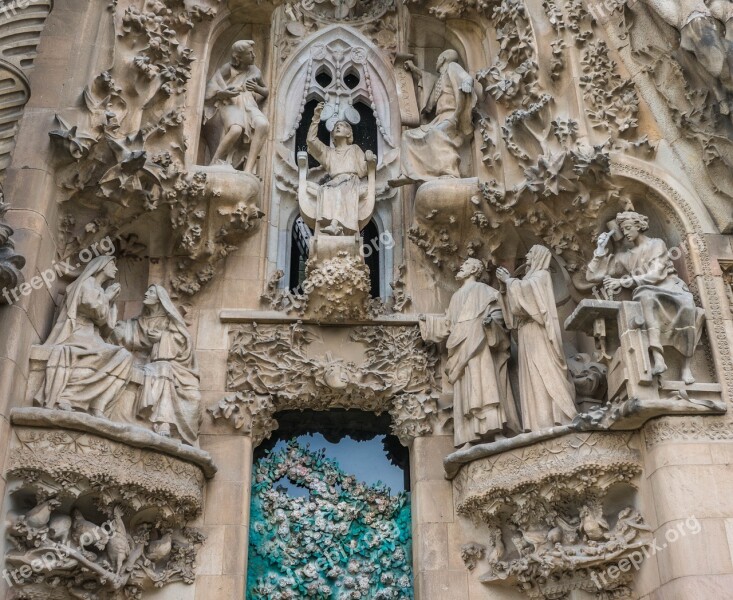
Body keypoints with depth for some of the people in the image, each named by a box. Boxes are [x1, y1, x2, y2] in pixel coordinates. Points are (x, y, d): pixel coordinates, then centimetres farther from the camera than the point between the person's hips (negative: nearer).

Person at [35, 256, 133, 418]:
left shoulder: (101, 290, 28)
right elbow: (98, 313, -9)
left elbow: (105, 328, 19)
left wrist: (110, 301, 16)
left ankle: (97, 408, -32)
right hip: (78, 336, -7)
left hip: (91, 340, 7)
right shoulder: (87, 283, 5)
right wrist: (108, 296, 7)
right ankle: (63, 397, -38)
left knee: (123, 356, -21)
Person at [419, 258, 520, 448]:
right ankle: (470, 437, -12)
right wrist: (428, 320, 38)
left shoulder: (483, 290, 9)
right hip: (462, 349, 6)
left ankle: (495, 430, -29)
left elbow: (497, 311, -2)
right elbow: (448, 322, 34)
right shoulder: (457, 297, 29)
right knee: (466, 391, -5)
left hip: (479, 344, -6)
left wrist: (491, 318, -23)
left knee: (483, 382, -20)